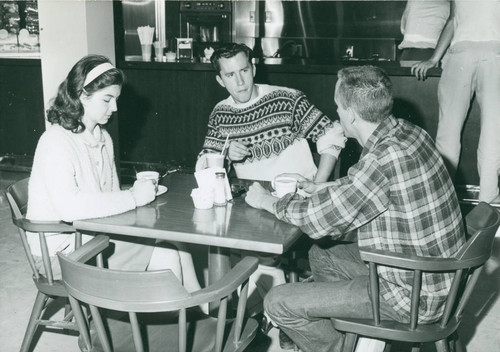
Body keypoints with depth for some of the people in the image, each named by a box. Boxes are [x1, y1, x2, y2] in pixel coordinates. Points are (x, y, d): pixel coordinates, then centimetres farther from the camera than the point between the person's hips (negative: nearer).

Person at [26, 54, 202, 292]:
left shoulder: (103, 138, 11)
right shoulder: (55, 142, -18)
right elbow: (68, 206, -33)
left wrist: (141, 192, -6)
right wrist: (133, 198, -27)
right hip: (62, 251, -8)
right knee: (166, 256, -17)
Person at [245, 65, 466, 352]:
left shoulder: (384, 159, -30)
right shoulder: (408, 132, -2)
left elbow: (319, 220, -22)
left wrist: (267, 201, -5)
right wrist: (316, 188, 18)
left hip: (412, 296, -9)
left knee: (279, 303, -5)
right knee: (321, 254, 25)